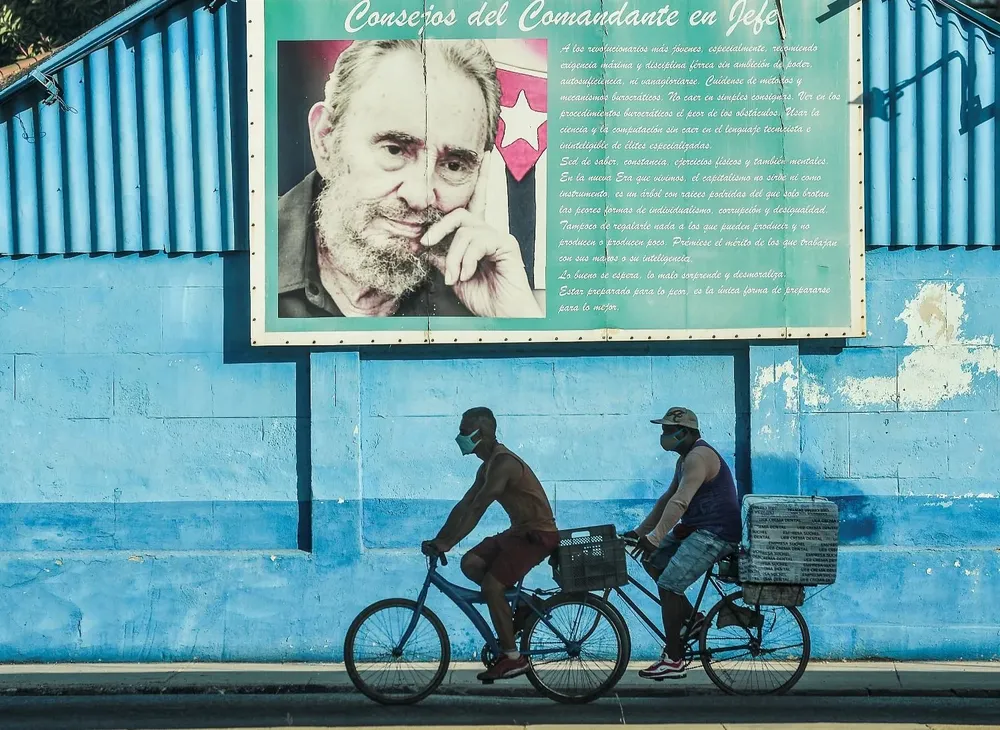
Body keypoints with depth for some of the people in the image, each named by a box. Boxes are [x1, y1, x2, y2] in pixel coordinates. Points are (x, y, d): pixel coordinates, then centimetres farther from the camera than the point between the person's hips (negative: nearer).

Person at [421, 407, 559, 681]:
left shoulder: (504, 463, -20)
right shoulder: (488, 466, 12)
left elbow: (477, 510, -25)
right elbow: (464, 506, 12)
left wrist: (448, 543, -26)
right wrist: (438, 540, 4)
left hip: (538, 533, -10)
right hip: (520, 530, 10)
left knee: (491, 586, -16)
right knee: (471, 563, -2)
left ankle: (513, 657, -9)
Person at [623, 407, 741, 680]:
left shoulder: (698, 457, -18)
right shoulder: (686, 458, 16)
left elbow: (679, 502, -28)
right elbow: (667, 499, 19)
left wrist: (653, 538, -33)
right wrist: (640, 531, 13)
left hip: (715, 534, -11)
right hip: (696, 529, 11)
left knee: (668, 584, -18)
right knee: (652, 561, 11)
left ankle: (674, 660, -13)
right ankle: (691, 617, 14)